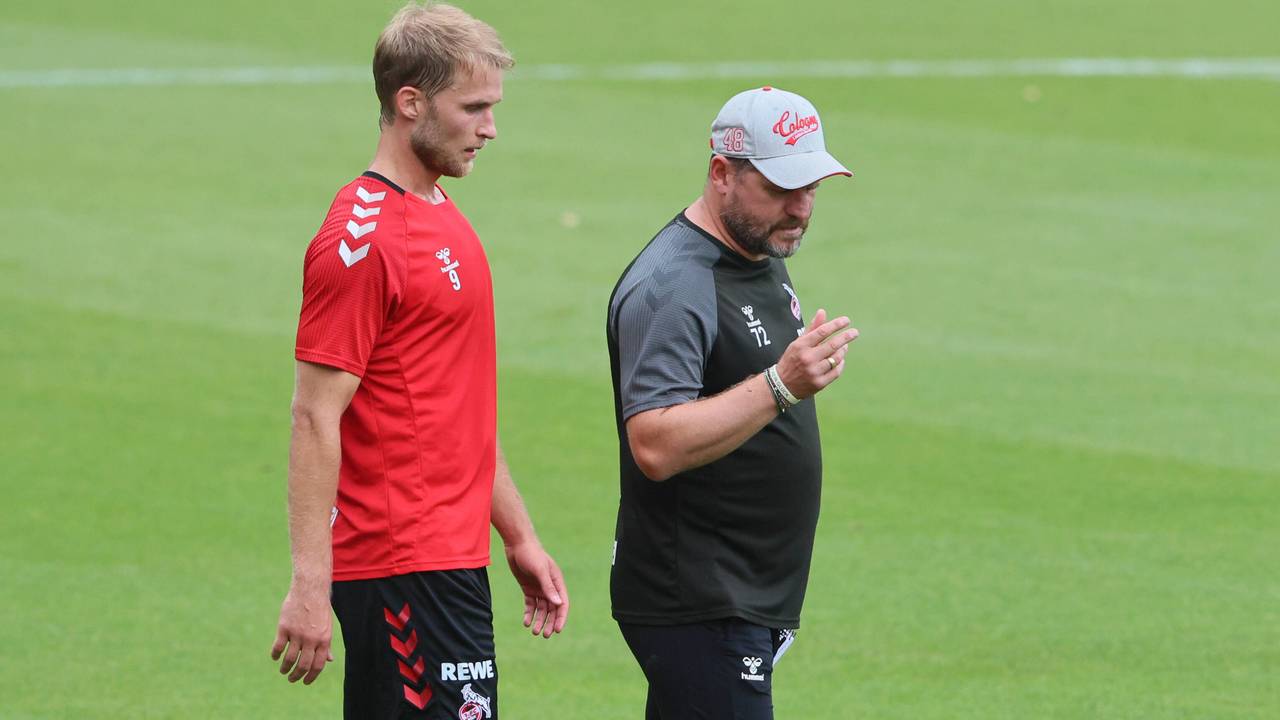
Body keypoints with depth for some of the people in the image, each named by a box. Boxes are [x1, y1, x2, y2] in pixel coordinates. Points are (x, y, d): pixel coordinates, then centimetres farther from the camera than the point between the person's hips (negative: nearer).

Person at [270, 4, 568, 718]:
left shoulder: (442, 217, 16)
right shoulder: (362, 239, -14)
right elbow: (316, 421, -16)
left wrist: (520, 538, 23)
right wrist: (310, 587, -20)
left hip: (451, 560, 9)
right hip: (408, 571, -9)